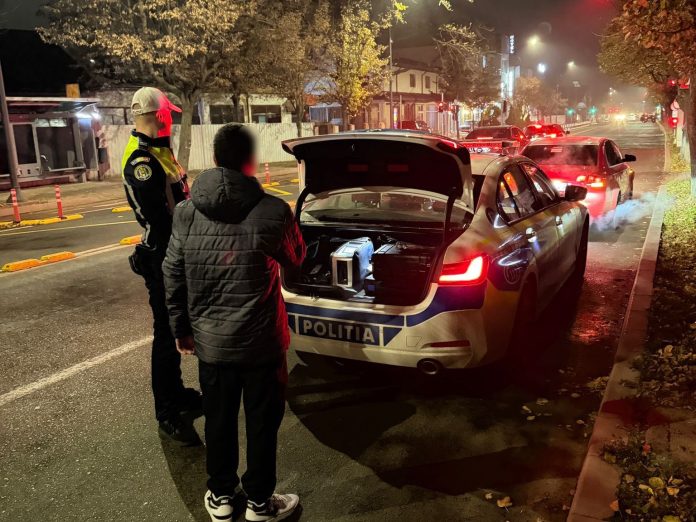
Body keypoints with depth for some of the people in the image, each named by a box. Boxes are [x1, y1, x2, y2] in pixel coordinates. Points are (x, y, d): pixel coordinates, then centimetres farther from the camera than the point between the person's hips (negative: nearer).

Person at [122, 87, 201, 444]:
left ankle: (176, 394, 36)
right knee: (167, 335, -1)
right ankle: (167, 414, 11)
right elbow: (157, 217, -25)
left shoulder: (158, 153, 13)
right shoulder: (141, 161, -19)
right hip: (163, 259, -10)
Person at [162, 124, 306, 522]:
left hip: (209, 340, 3)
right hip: (260, 341, -3)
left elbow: (173, 277, 1)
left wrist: (181, 328, 13)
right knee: (263, 422, 14)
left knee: (218, 420, 20)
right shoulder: (273, 211, -14)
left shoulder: (186, 213, -5)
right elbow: (296, 260, 3)